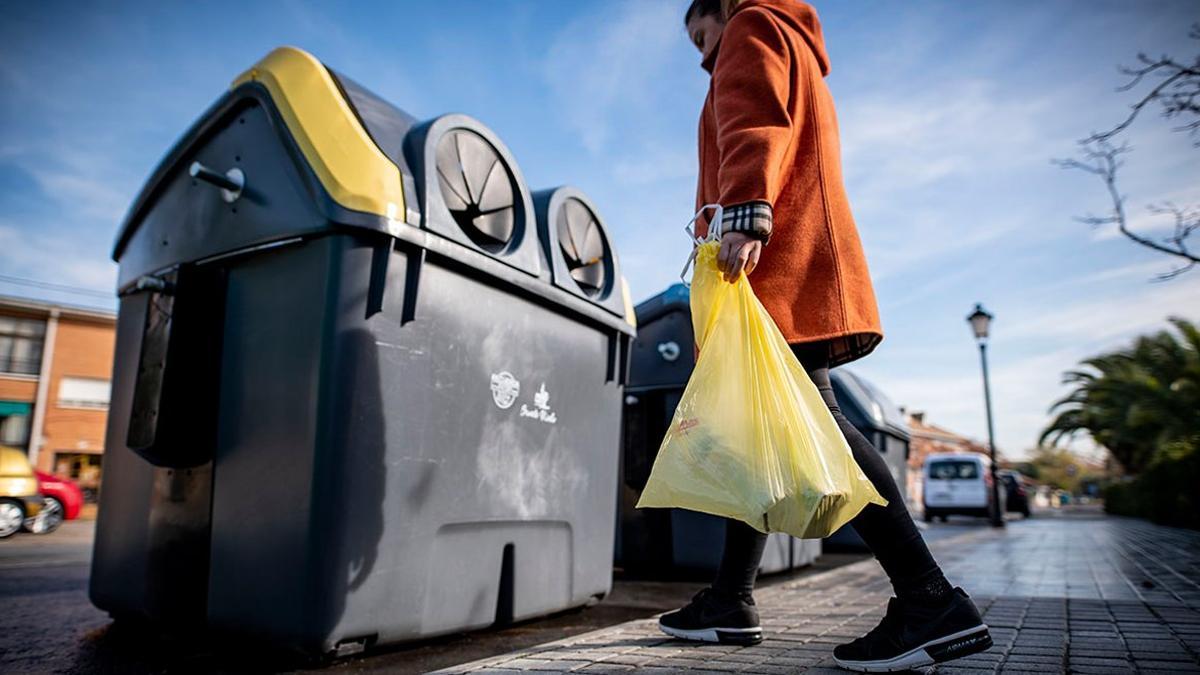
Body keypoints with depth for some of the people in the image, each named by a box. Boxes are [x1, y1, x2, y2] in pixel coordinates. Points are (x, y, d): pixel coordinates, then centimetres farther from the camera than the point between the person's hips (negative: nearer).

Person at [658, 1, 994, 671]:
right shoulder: (799, 62, 38)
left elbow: (755, 127, -10)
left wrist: (746, 213, -24)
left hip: (773, 263, -10)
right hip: (781, 272, 10)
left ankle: (930, 600, -19)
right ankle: (731, 602, 10)